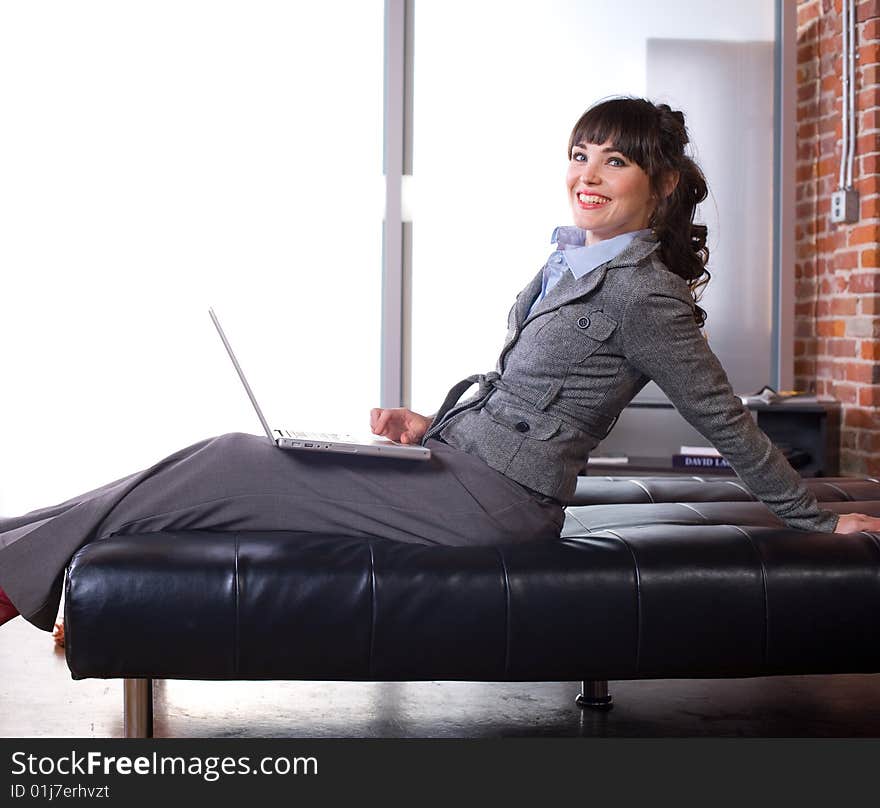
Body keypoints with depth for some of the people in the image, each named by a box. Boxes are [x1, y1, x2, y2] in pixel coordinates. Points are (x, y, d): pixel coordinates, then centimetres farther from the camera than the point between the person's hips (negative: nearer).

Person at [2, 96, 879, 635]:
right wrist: (434, 424, 11)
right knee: (234, 457, -1)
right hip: (464, 467, 8)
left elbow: (726, 419, -6)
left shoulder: (642, 295, -13)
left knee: (227, 467, -11)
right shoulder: (572, 259, 14)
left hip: (492, 501, -8)